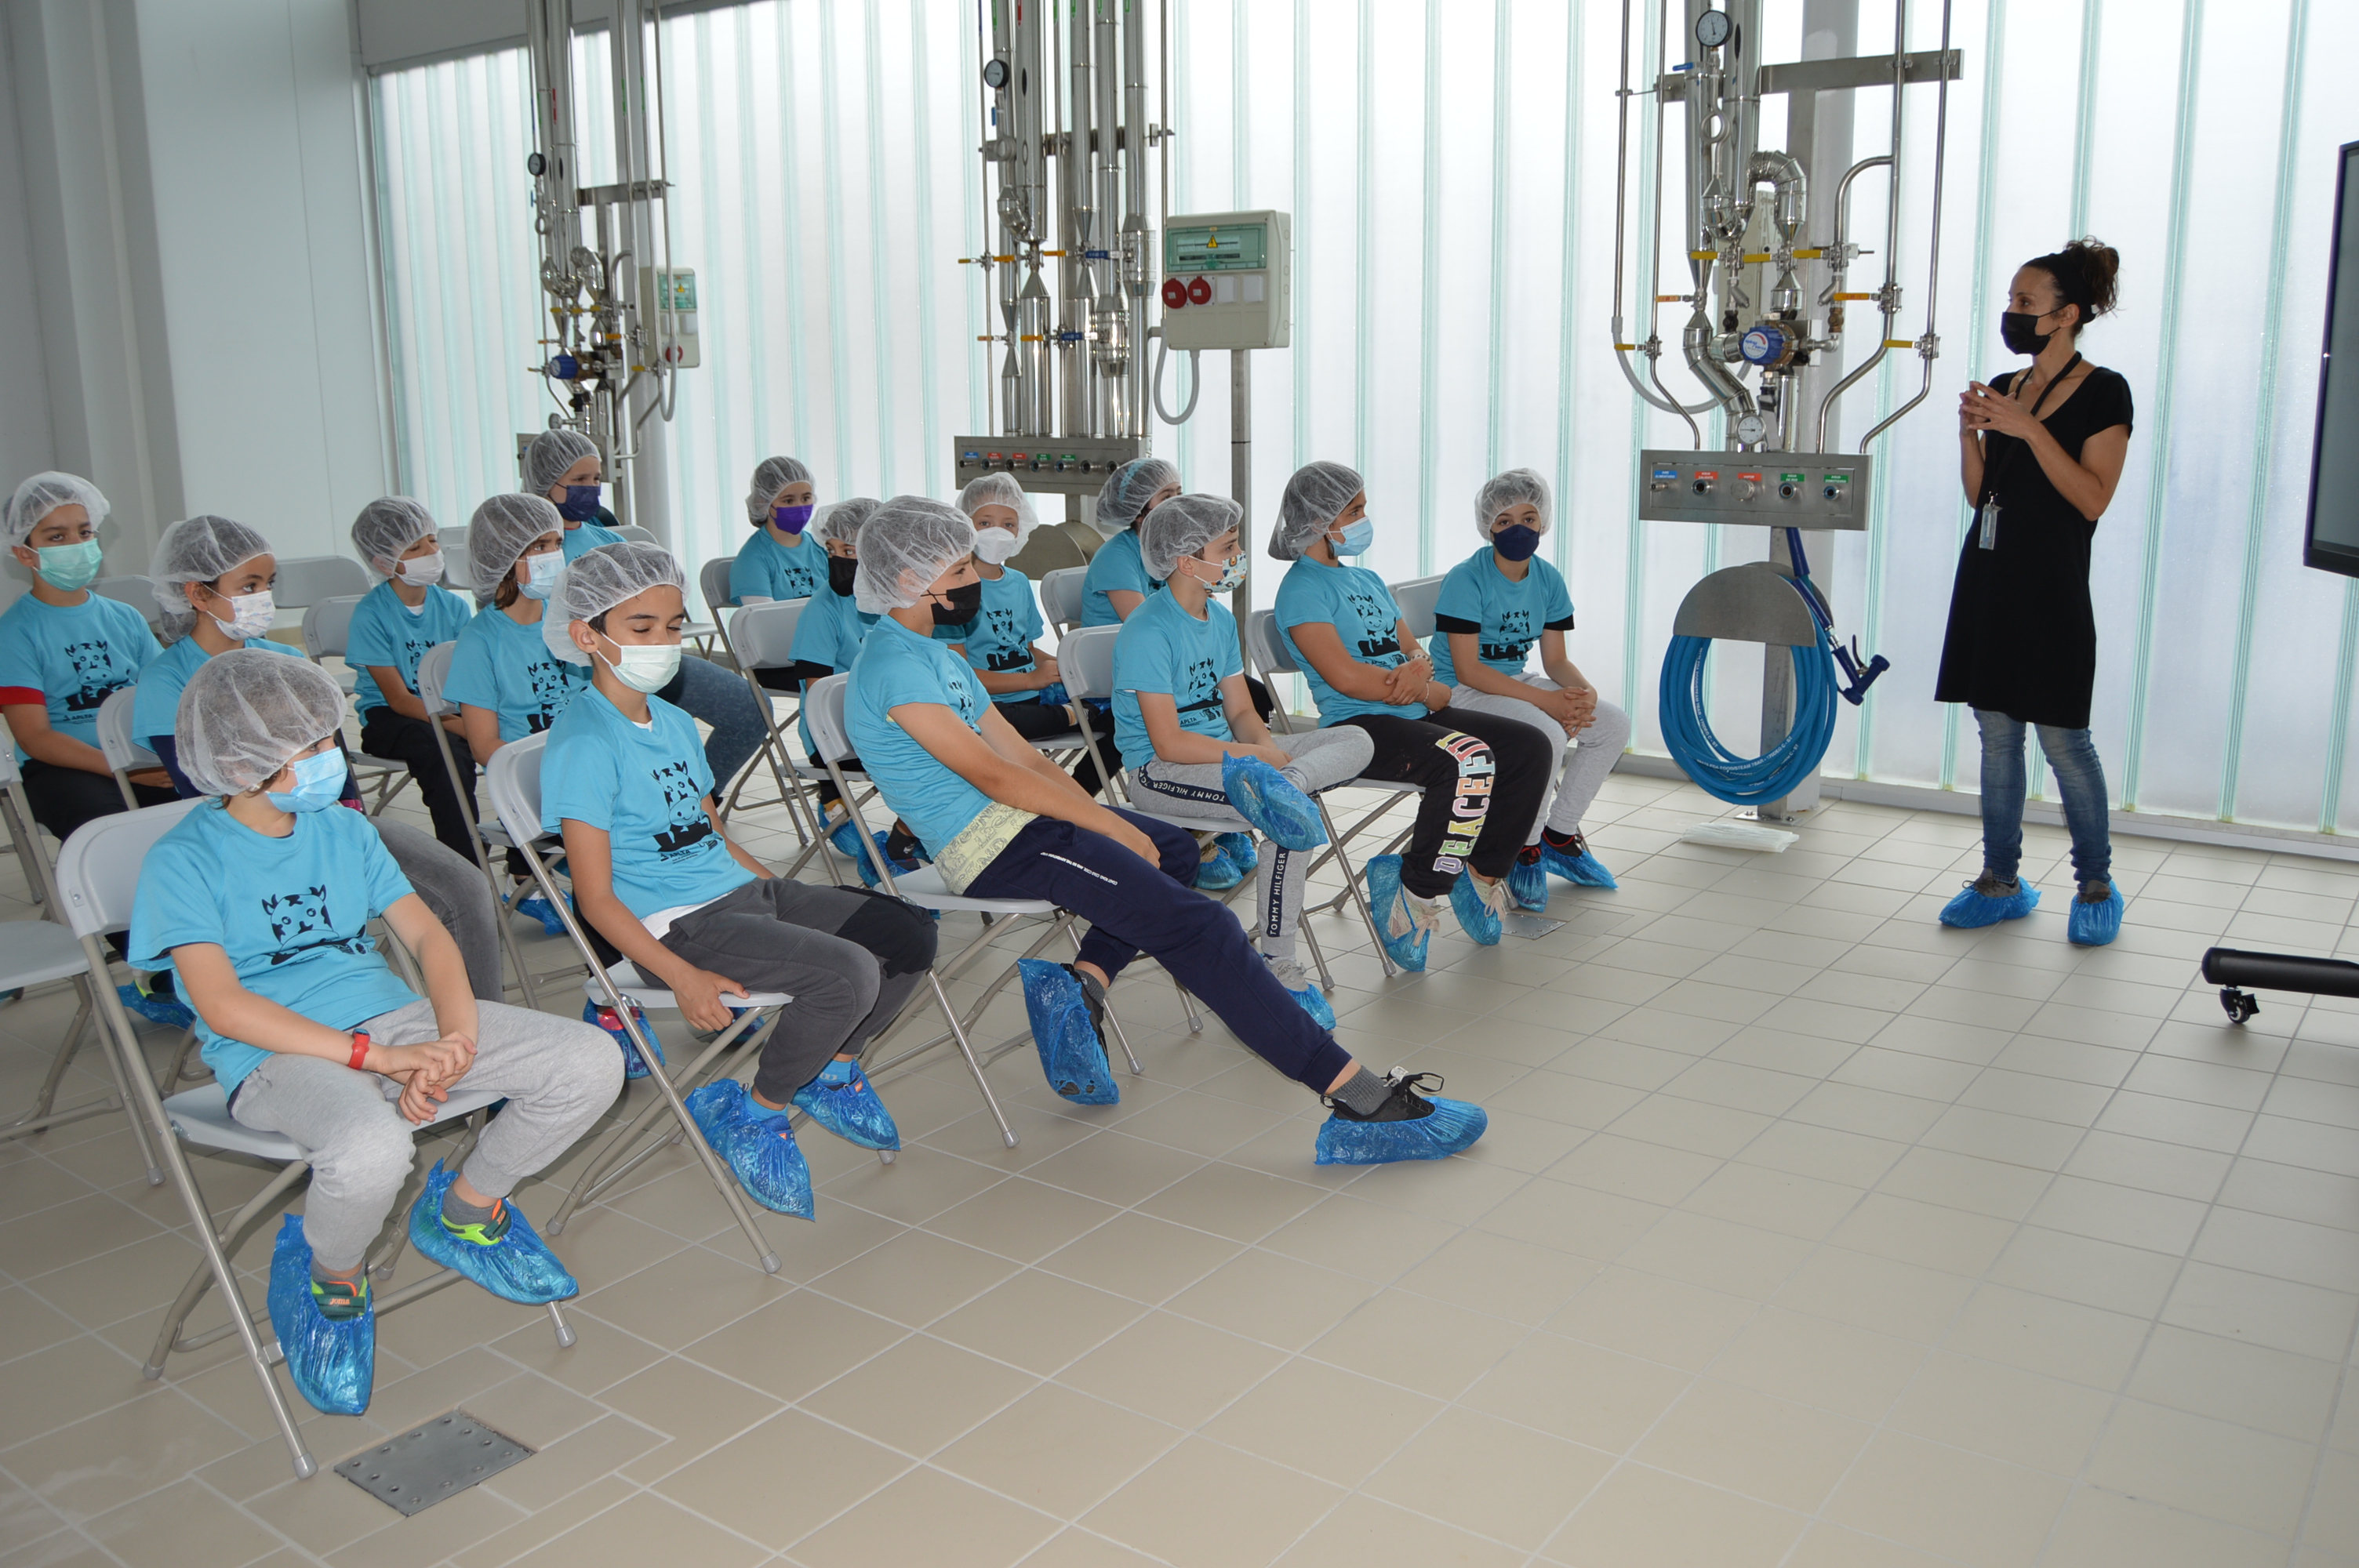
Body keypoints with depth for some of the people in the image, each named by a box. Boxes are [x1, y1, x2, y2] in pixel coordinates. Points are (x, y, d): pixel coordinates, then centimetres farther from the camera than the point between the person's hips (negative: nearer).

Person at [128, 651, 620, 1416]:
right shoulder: (183, 861, -4)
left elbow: (427, 934, 7)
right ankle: (331, 1280, -3)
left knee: (590, 1064, -12)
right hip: (277, 1055, -6)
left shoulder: (344, 830, 14)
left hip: (393, 1016, 6)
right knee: (371, 1147, -41)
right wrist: (380, 1057, -22)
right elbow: (223, 1006, -15)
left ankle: (465, 1210, 13)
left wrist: (455, 1041, -13)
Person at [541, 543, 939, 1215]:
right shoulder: (583, 743, -12)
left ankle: (830, 1067, 20)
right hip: (678, 924, -9)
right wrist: (684, 978, -24)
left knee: (909, 935, -1)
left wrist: (797, 902, 13)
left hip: (744, 888, 9)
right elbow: (596, 897, -16)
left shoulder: (675, 723, 16)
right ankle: (754, 1114, -4)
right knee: (847, 972, -26)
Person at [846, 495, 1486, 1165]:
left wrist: (1109, 823, 5)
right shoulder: (893, 667, -14)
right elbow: (995, 776, -19)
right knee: (1194, 925, -17)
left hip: (1014, 822, 11)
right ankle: (1359, 1099, -19)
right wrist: (1112, 827, -13)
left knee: (1173, 847, 26)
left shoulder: (932, 654, 17)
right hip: (989, 845, -11)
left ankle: (1081, 983, 2)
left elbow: (1023, 758, 15)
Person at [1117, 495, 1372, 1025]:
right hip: (1160, 773, -8)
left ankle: (1278, 784, -36)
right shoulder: (1148, 631, -15)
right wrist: (1254, 754, -18)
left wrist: (1266, 748, -10)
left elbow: (1240, 711, 12)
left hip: (1224, 752, 8)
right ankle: (1278, 965, -21)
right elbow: (1169, 743, -20)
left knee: (1357, 741, -7)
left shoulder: (1221, 620, 12)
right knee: (1291, 820, -30)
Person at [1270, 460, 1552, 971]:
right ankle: (1414, 892, -18)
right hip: (1357, 726, -9)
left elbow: (1414, 650, 18)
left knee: (1529, 747, -4)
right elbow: (1345, 676, -18)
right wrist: (1426, 691, -8)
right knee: (1469, 760, -32)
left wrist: (1418, 665, -8)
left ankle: (1483, 873, 6)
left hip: (1413, 715, 9)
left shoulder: (1367, 579, 22)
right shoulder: (1301, 589, -6)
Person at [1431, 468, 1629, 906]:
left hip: (1516, 682, 8)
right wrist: (1546, 701, -27)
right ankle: (1525, 850, -11)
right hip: (1459, 693, -8)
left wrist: (1585, 693, -18)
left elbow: (1556, 660, 6)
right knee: (1547, 735, -32)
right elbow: (1467, 669, -22)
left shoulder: (1548, 580, 4)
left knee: (1614, 724, -6)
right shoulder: (1466, 580, -17)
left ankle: (1559, 836, 5)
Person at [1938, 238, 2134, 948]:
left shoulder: (2103, 392, -5)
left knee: (2062, 740, -2)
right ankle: (2001, 881, 16)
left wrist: (2029, 429, -20)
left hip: (2051, 588, -6)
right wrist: (1970, 433, -3)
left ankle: (2097, 885, 13)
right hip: (1987, 576, 6)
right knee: (1996, 733, 8)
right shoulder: (2003, 388, 12)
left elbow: (2094, 498, -14)